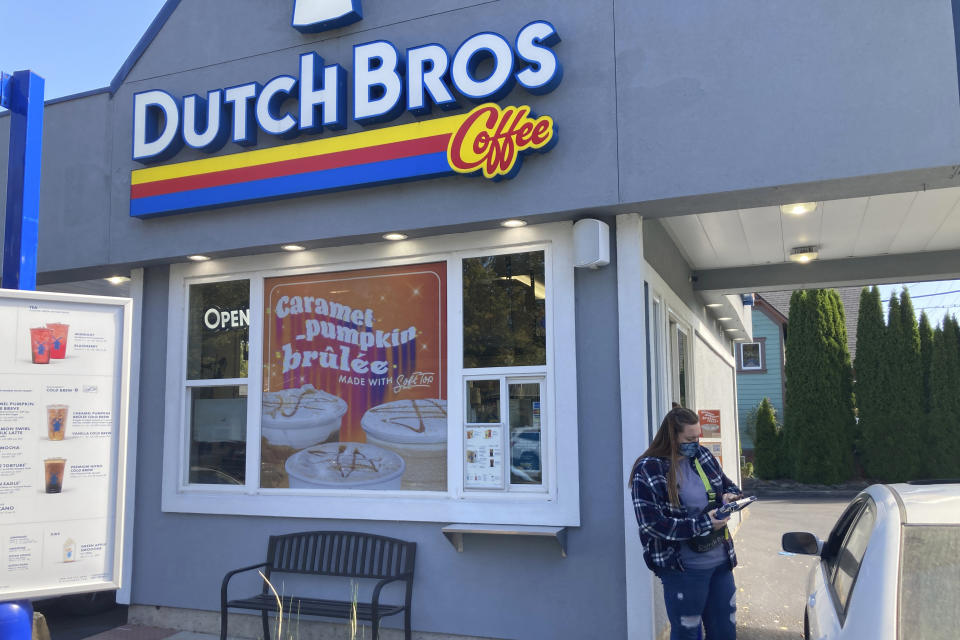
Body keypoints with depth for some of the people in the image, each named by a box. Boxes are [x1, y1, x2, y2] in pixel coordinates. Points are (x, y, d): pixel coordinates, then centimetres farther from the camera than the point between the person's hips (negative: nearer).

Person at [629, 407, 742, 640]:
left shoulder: (702, 455, 4)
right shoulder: (648, 471, -15)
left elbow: (728, 485, 19)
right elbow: (652, 524, -18)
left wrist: (730, 496, -6)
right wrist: (702, 524, -20)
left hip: (721, 561, 6)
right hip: (682, 569, -6)